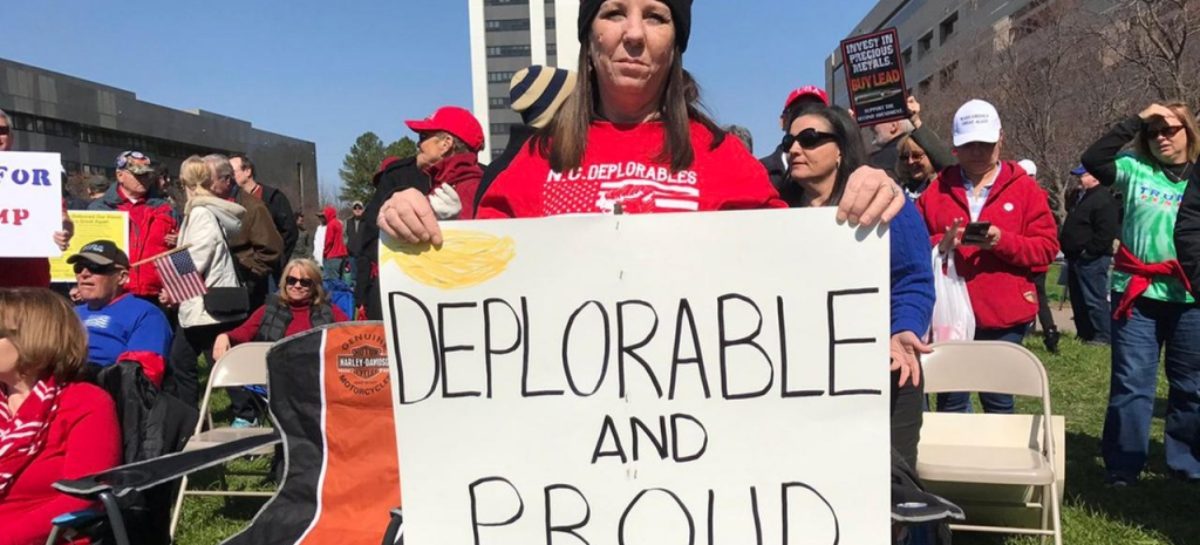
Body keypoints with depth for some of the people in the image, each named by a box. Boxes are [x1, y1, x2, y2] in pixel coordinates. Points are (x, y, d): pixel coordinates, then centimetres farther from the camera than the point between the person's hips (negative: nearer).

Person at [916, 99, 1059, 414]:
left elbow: (1047, 246, 0)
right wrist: (940, 245, -15)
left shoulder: (1023, 187, 5)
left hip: (1004, 315, -1)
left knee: (999, 400, 10)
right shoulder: (937, 190, 8)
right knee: (951, 401, 5)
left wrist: (1003, 241, -16)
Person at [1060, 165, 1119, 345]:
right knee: (1077, 298, 15)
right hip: (1076, 258, 11)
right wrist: (1064, 245, 17)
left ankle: (1103, 336, -1)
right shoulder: (1080, 197, 19)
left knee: (1094, 299, -7)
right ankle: (1084, 333, 23)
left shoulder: (1103, 199, -13)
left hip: (1091, 259, -11)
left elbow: (1106, 232, -21)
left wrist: (1088, 251, -20)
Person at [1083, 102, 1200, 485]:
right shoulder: (1136, 170, 4)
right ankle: (1122, 467, 12)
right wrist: (1135, 121, -7)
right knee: (1131, 382, 2)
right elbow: (1093, 160, -9)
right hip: (1137, 293, -1)